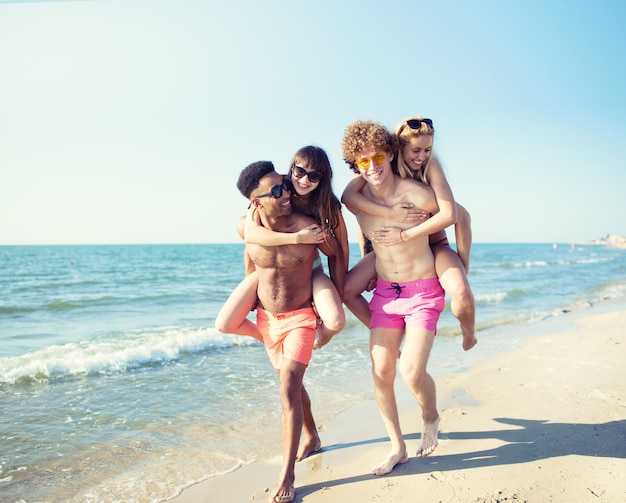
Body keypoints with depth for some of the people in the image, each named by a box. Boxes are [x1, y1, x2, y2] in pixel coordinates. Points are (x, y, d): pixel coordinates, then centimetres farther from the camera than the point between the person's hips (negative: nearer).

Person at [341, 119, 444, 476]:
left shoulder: (416, 195, -18)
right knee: (381, 370, 1)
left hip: (424, 291, -4)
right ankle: (398, 448, 19)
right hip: (385, 290, 5)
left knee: (412, 373, -13)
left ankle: (431, 417, 22)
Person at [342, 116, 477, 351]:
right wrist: (391, 213, -37)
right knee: (347, 290, -9)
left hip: (433, 245, -3)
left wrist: (404, 235, -30)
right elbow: (348, 195, -27)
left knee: (461, 292, -30)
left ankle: (468, 333, 5)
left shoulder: (431, 165, -18)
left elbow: (450, 214, -29)